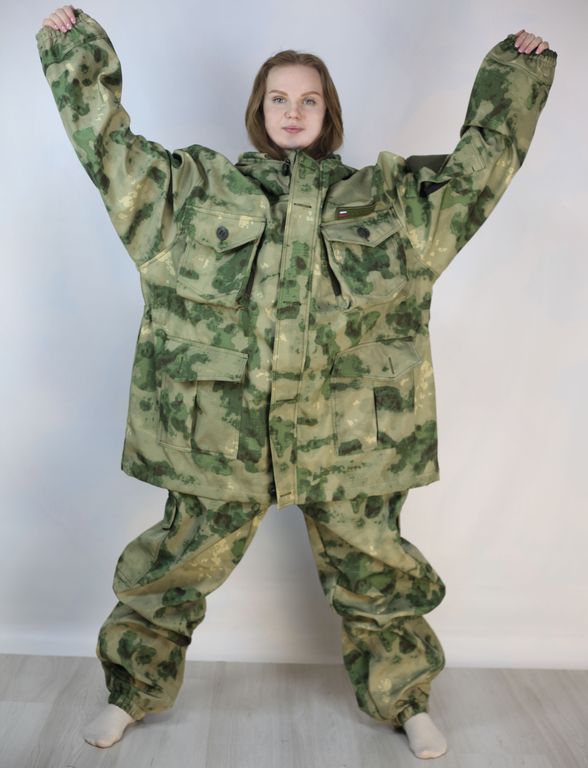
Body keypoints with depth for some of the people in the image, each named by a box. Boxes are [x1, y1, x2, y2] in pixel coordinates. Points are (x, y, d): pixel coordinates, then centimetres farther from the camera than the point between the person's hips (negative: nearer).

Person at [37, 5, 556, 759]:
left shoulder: (395, 199, 10)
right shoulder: (192, 190, 8)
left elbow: (486, 156, 17)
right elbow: (105, 141, 13)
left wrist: (517, 68, 19)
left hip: (349, 441, 1)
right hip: (216, 434, 0)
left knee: (372, 570, 14)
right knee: (175, 567, 11)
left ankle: (404, 699, 40)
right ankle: (134, 689, 38)